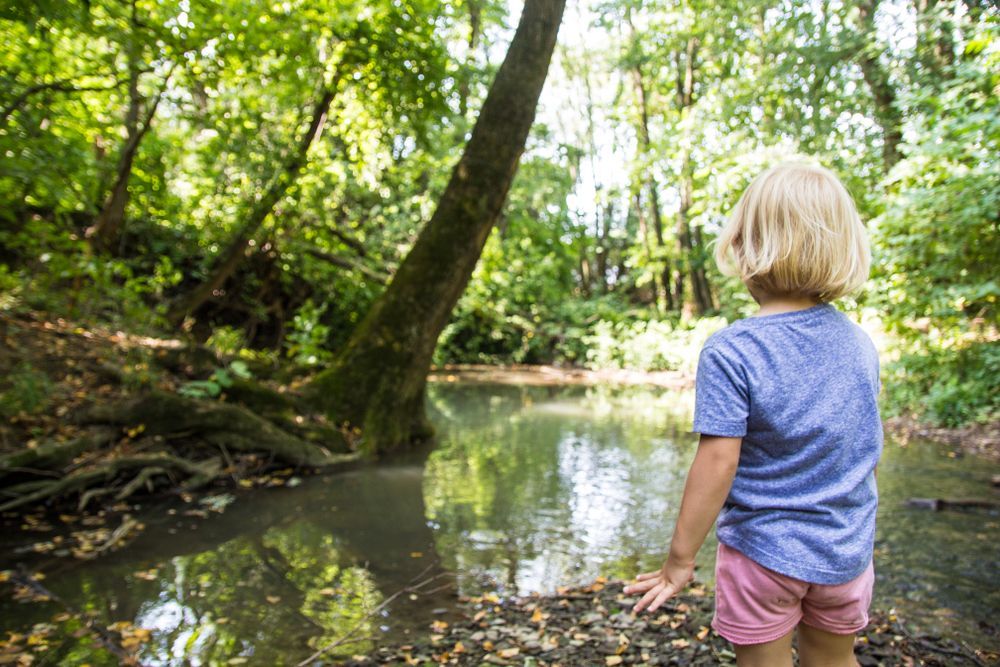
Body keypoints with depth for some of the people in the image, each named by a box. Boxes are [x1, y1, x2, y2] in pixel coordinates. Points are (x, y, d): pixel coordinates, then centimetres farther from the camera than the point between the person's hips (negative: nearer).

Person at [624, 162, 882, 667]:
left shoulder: (730, 352, -22)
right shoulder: (859, 343, -4)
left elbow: (718, 461, -24)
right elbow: (866, 450, 7)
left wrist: (680, 558, -14)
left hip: (763, 551, -5)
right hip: (847, 550, 5)